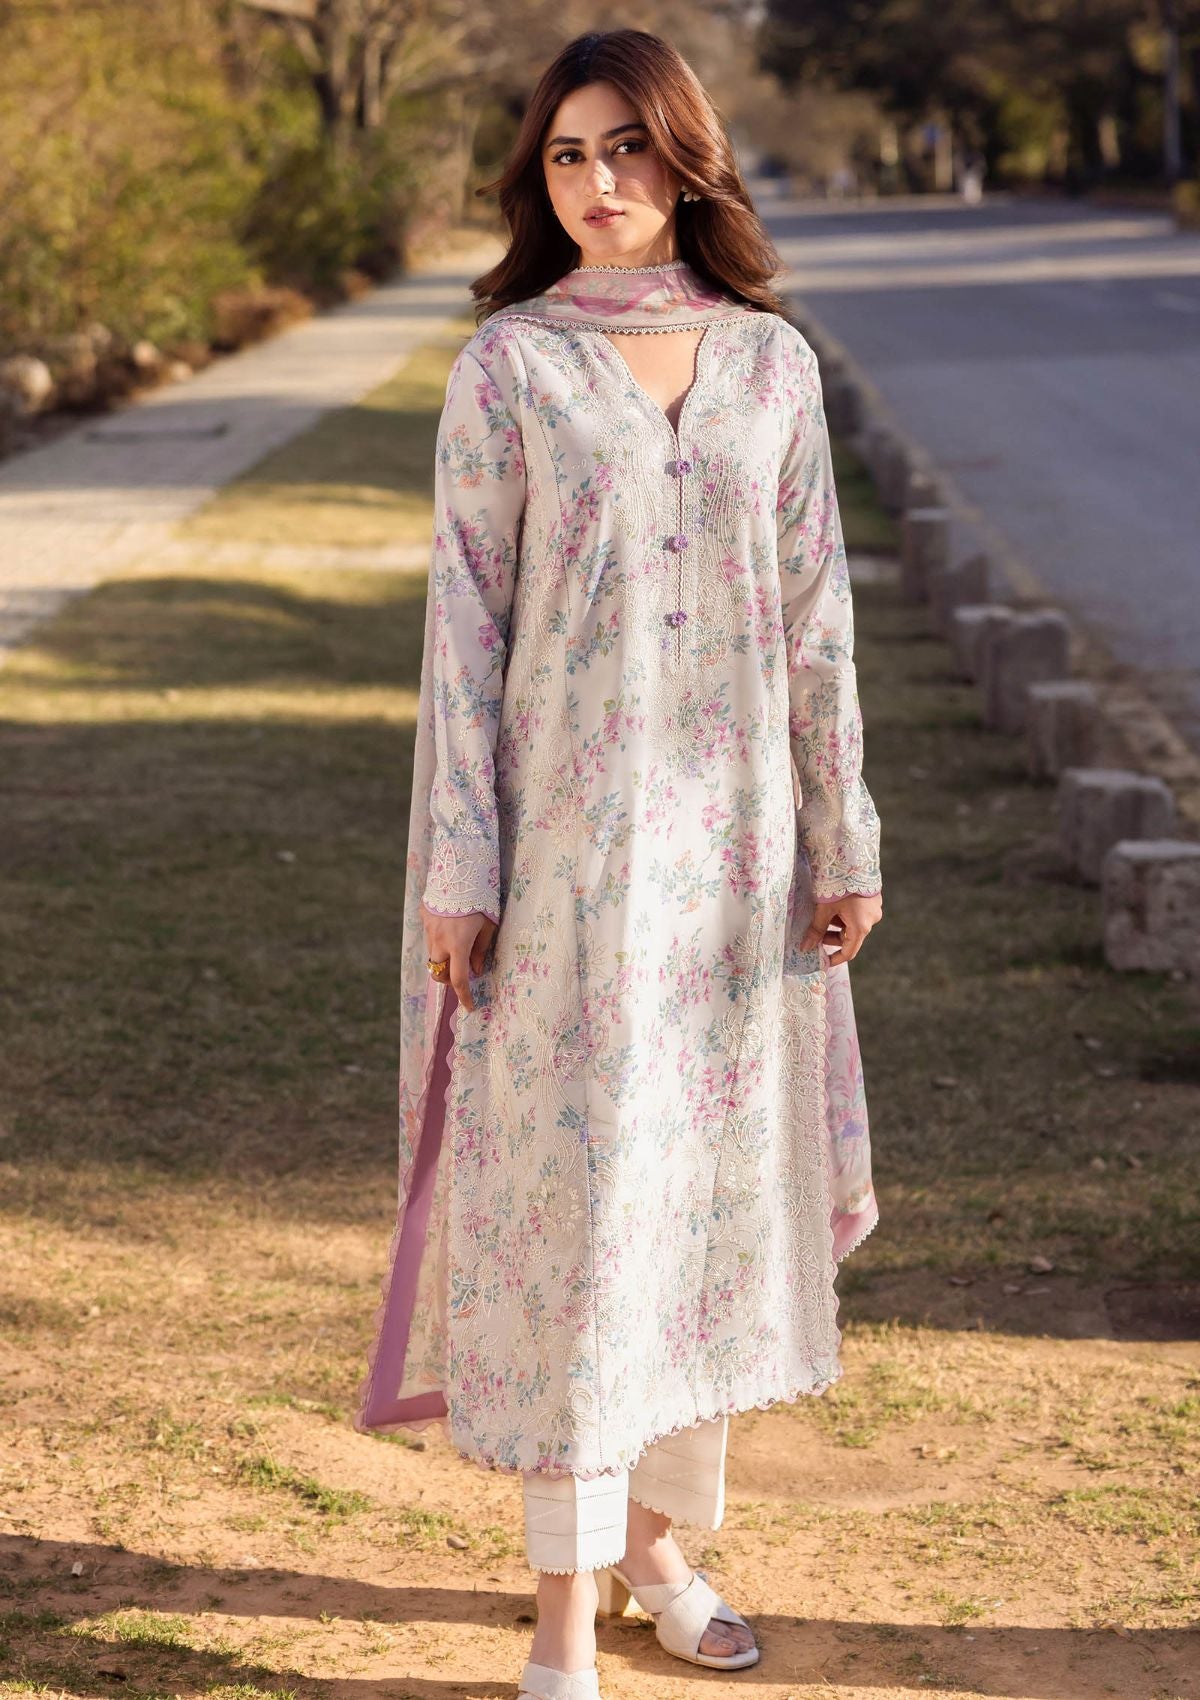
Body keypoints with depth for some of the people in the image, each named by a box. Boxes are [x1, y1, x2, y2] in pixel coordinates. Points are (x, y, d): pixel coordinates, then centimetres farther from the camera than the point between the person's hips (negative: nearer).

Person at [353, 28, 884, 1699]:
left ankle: (662, 1535, 29)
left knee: (716, 1179, 11)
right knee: (576, 1201, -4)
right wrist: (459, 867, -8)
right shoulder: (506, 366, -3)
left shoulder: (773, 363, 5)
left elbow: (815, 616, 7)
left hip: (732, 828, 4)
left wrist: (844, 839, 5)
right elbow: (466, 618, -4)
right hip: (568, 827, -3)